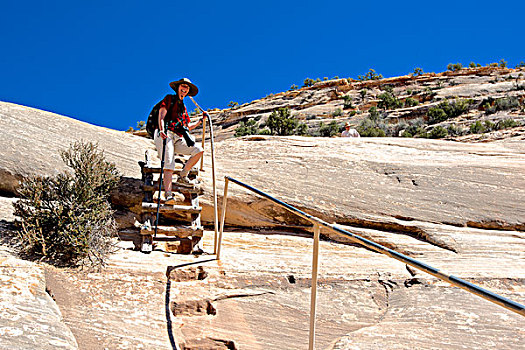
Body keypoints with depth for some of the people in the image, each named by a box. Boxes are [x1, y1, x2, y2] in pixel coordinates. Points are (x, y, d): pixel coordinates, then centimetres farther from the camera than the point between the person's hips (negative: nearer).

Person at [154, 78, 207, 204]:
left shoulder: (183, 107, 29)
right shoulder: (169, 99, 11)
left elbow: (188, 127, 32)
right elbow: (161, 115, -5)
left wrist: (201, 120, 20)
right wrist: (162, 129, -23)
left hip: (177, 139, 7)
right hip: (165, 135, -7)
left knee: (199, 150, -8)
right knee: (169, 165, -23)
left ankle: (183, 176, 3)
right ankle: (168, 194, -33)